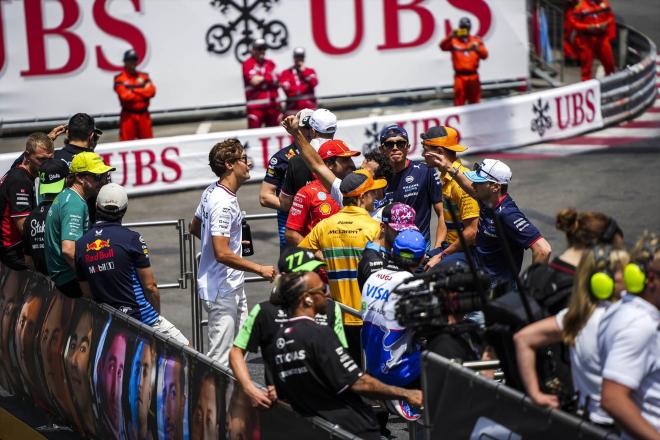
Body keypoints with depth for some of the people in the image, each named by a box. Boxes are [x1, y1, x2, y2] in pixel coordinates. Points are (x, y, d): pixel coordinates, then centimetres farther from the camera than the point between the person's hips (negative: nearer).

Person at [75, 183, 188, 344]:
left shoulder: (81, 244, 3)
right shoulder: (131, 238, -11)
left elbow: (87, 294, 9)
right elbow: (150, 286, -6)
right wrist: (157, 314, 10)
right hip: (140, 314, -5)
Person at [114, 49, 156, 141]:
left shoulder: (144, 76, 10)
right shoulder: (120, 78, -5)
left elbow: (151, 91, -4)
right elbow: (125, 95, -18)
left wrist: (134, 90, -11)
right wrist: (143, 93, -6)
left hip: (144, 114, 4)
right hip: (128, 115, -4)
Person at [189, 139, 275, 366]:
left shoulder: (212, 191, 7)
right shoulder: (223, 204, -24)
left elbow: (195, 227, 22)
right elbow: (222, 254, -28)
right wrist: (260, 269, -21)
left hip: (233, 287, 11)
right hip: (222, 291, -11)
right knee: (220, 359, -8)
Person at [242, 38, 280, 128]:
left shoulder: (270, 63, 14)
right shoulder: (248, 64, -4)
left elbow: (275, 80, 3)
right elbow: (254, 81, -17)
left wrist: (261, 79, -9)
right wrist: (268, 78, -4)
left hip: (272, 104, 6)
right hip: (256, 105, -6)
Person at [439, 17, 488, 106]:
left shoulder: (476, 40, 10)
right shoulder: (454, 41, 3)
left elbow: (484, 55, 3)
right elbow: (443, 46, -16)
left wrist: (477, 49, -18)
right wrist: (450, 37, -33)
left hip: (473, 76, 2)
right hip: (460, 76, -2)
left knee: (474, 101, 8)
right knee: (459, 101, -4)